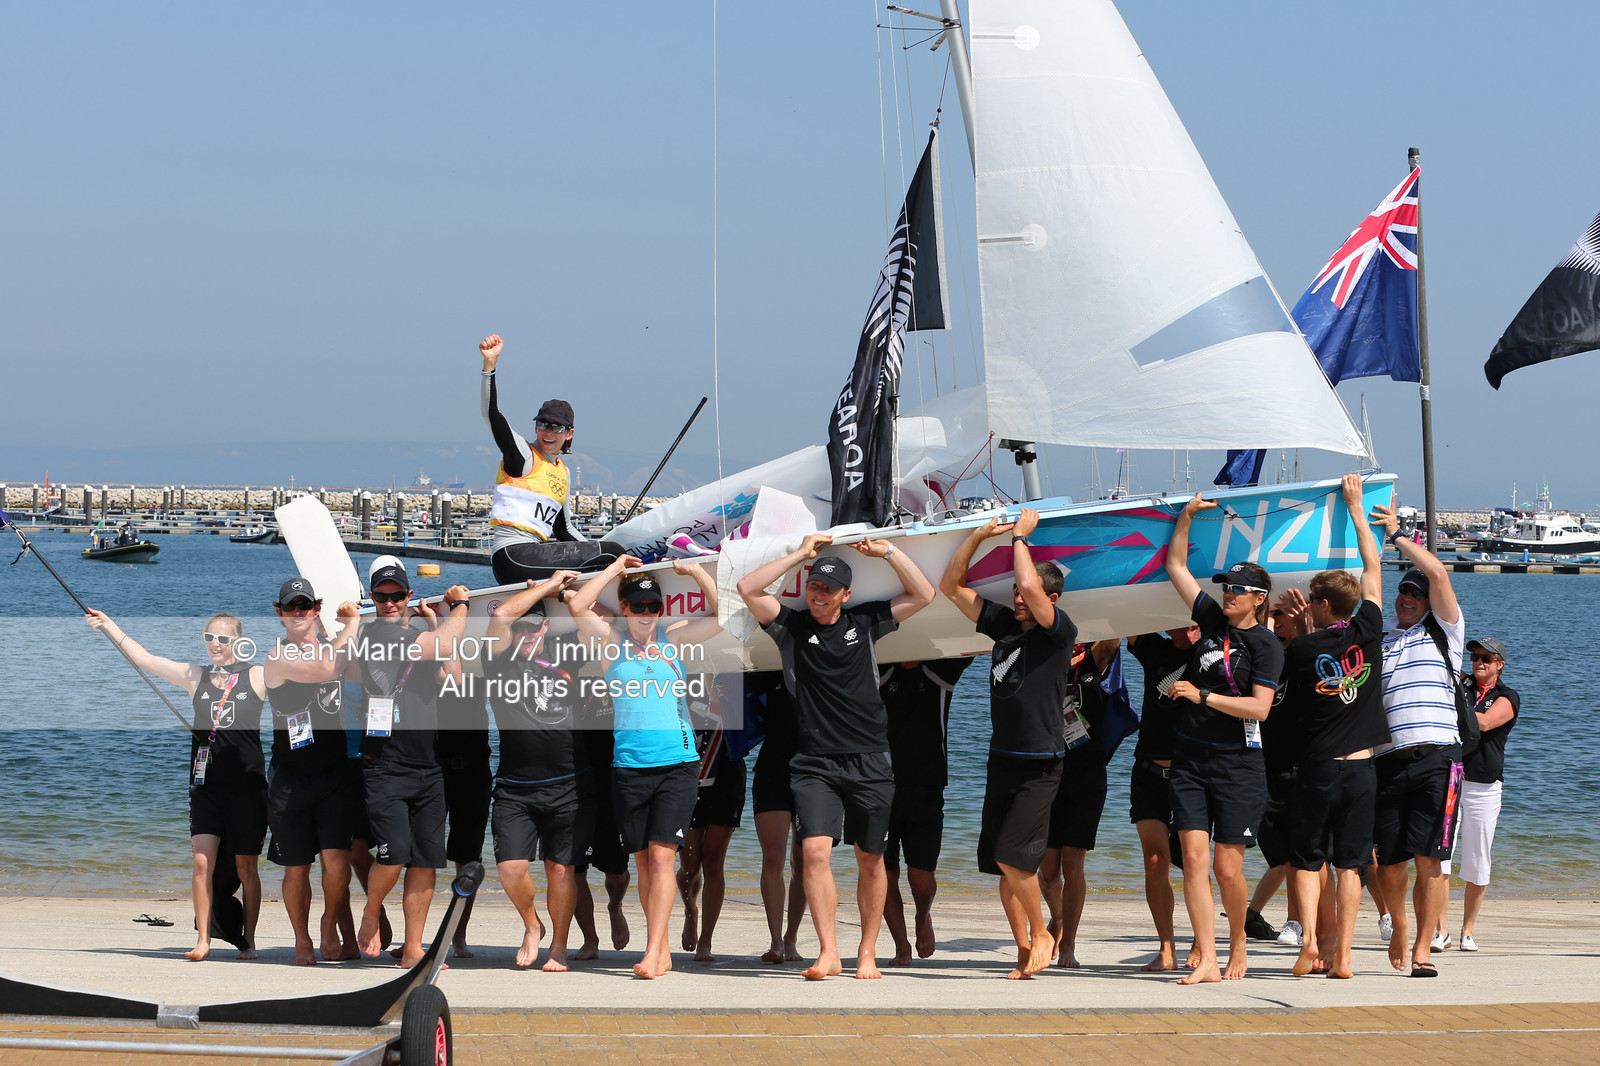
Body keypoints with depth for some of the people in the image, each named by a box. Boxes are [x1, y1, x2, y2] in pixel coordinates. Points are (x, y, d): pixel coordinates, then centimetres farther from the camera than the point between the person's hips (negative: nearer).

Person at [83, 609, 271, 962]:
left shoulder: (258, 677, 3)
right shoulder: (194, 676, 10)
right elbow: (143, 658, 13)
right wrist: (109, 625, 13)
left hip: (247, 787, -2)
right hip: (206, 784, 2)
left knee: (246, 868, 4)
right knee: (202, 862, -9)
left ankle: (248, 941, 14)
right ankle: (203, 940, -4)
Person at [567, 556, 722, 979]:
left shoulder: (675, 638, 10)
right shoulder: (612, 640, 7)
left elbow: (722, 614, 5)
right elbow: (577, 606, -6)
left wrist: (696, 571, -3)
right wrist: (617, 567, 0)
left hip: (677, 763, -1)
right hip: (629, 765, 1)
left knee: (662, 855, -10)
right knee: (642, 860, 5)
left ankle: (653, 953, -15)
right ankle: (662, 950, 15)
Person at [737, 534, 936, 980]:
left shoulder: (864, 623, 11)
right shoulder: (791, 625, 7)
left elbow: (923, 595, 11)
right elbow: (748, 588, -5)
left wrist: (888, 552, 3)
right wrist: (801, 553, -2)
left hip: (868, 762, 2)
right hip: (814, 763, -2)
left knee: (870, 859, 6)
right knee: (815, 849, -17)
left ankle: (868, 954, 15)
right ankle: (829, 953, -16)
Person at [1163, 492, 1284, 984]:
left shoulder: (1265, 644, -5)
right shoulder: (1212, 620, 10)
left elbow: (1259, 707, -15)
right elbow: (1175, 565, 18)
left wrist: (1202, 696, -16)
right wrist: (1187, 515, 11)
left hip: (1238, 764, -5)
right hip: (1190, 759, 5)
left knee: (1227, 868, -2)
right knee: (1194, 857, -6)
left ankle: (1238, 947, 23)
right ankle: (1207, 962, -8)